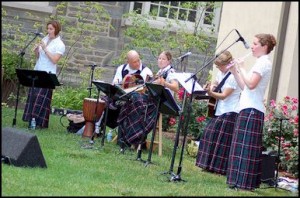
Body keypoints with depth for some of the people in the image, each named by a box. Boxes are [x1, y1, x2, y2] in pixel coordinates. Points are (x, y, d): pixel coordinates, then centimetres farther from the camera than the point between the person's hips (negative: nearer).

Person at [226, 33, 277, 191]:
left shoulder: (263, 62, -9)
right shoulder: (261, 62, 21)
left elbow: (250, 84, -22)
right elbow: (244, 87, 19)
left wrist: (241, 68, -11)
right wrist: (235, 72, 10)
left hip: (251, 110, -10)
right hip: (250, 109, 10)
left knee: (245, 146, -10)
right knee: (243, 146, 11)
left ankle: (244, 183, -10)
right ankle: (241, 181, 14)